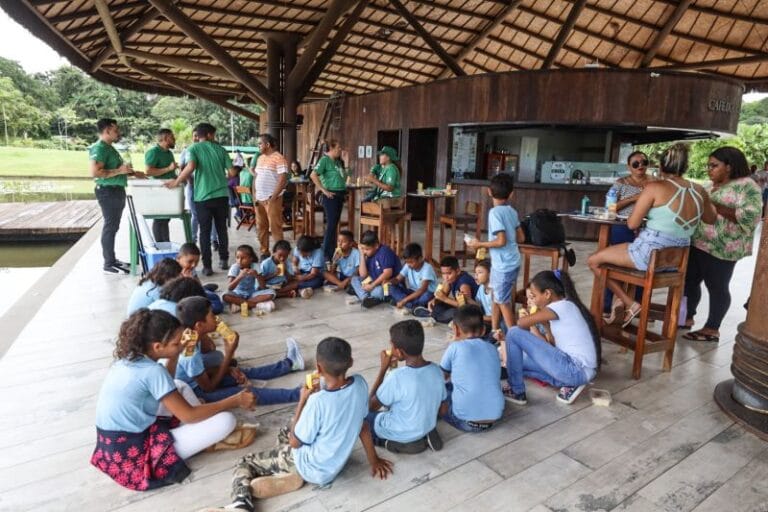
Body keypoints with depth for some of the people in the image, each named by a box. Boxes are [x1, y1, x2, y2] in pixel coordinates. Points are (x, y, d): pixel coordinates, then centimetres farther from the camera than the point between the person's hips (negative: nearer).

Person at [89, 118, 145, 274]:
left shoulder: (109, 148, 17)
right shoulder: (100, 148, -15)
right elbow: (95, 172, -26)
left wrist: (132, 173, 20)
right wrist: (119, 171, -24)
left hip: (116, 191, 10)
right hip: (108, 191, -10)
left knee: (113, 227, 14)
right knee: (110, 227, -6)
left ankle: (112, 259, 23)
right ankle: (109, 264, 0)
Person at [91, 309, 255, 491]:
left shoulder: (129, 358, 2)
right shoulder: (152, 371, -24)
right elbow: (188, 415, -17)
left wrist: (175, 355, 12)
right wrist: (235, 401, -10)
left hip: (114, 447, 9)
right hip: (133, 456, -9)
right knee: (225, 420, -16)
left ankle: (201, 431, 11)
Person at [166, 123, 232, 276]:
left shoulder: (194, 148, 0)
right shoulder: (220, 149, 7)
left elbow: (190, 167, -18)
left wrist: (176, 182, -8)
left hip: (203, 196, -2)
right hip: (221, 195, 2)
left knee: (205, 232, 4)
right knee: (222, 229, 15)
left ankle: (207, 266, 3)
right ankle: (224, 260, 21)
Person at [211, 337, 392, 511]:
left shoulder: (319, 401, -33)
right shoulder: (360, 384, -16)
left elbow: (295, 443, -16)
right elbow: (363, 424, 0)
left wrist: (302, 400, -10)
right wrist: (374, 461, 13)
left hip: (312, 468, -7)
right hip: (336, 464, 7)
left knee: (245, 463, 7)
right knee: (284, 433, 30)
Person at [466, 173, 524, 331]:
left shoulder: (495, 212, -17)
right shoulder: (512, 211, 5)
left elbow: (501, 241, -23)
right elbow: (521, 238, 10)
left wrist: (480, 244, -12)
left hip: (503, 264, -8)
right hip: (512, 262, 8)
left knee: (503, 301, 4)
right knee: (497, 296, 19)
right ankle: (495, 330, 30)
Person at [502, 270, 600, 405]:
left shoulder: (561, 306, -11)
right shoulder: (566, 307, 16)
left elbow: (522, 322, -17)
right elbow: (555, 344, 14)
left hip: (575, 369, -10)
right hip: (582, 371, 10)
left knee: (514, 333, -9)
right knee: (521, 361, 23)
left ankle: (516, 392, 2)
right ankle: (569, 383, 9)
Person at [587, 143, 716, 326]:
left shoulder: (654, 187, -14)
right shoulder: (699, 191, 4)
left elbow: (632, 224, -12)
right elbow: (711, 219, 22)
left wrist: (641, 204, 9)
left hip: (648, 253, -8)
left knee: (594, 260, 8)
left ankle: (630, 304, 5)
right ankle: (620, 299, 24)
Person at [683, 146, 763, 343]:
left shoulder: (747, 186, -11)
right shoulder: (715, 186, 14)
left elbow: (751, 217, -22)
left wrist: (715, 207, -23)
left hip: (721, 249, -8)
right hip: (699, 243, 8)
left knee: (717, 287, 2)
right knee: (689, 280, 12)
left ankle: (712, 329, 12)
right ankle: (687, 318, 26)